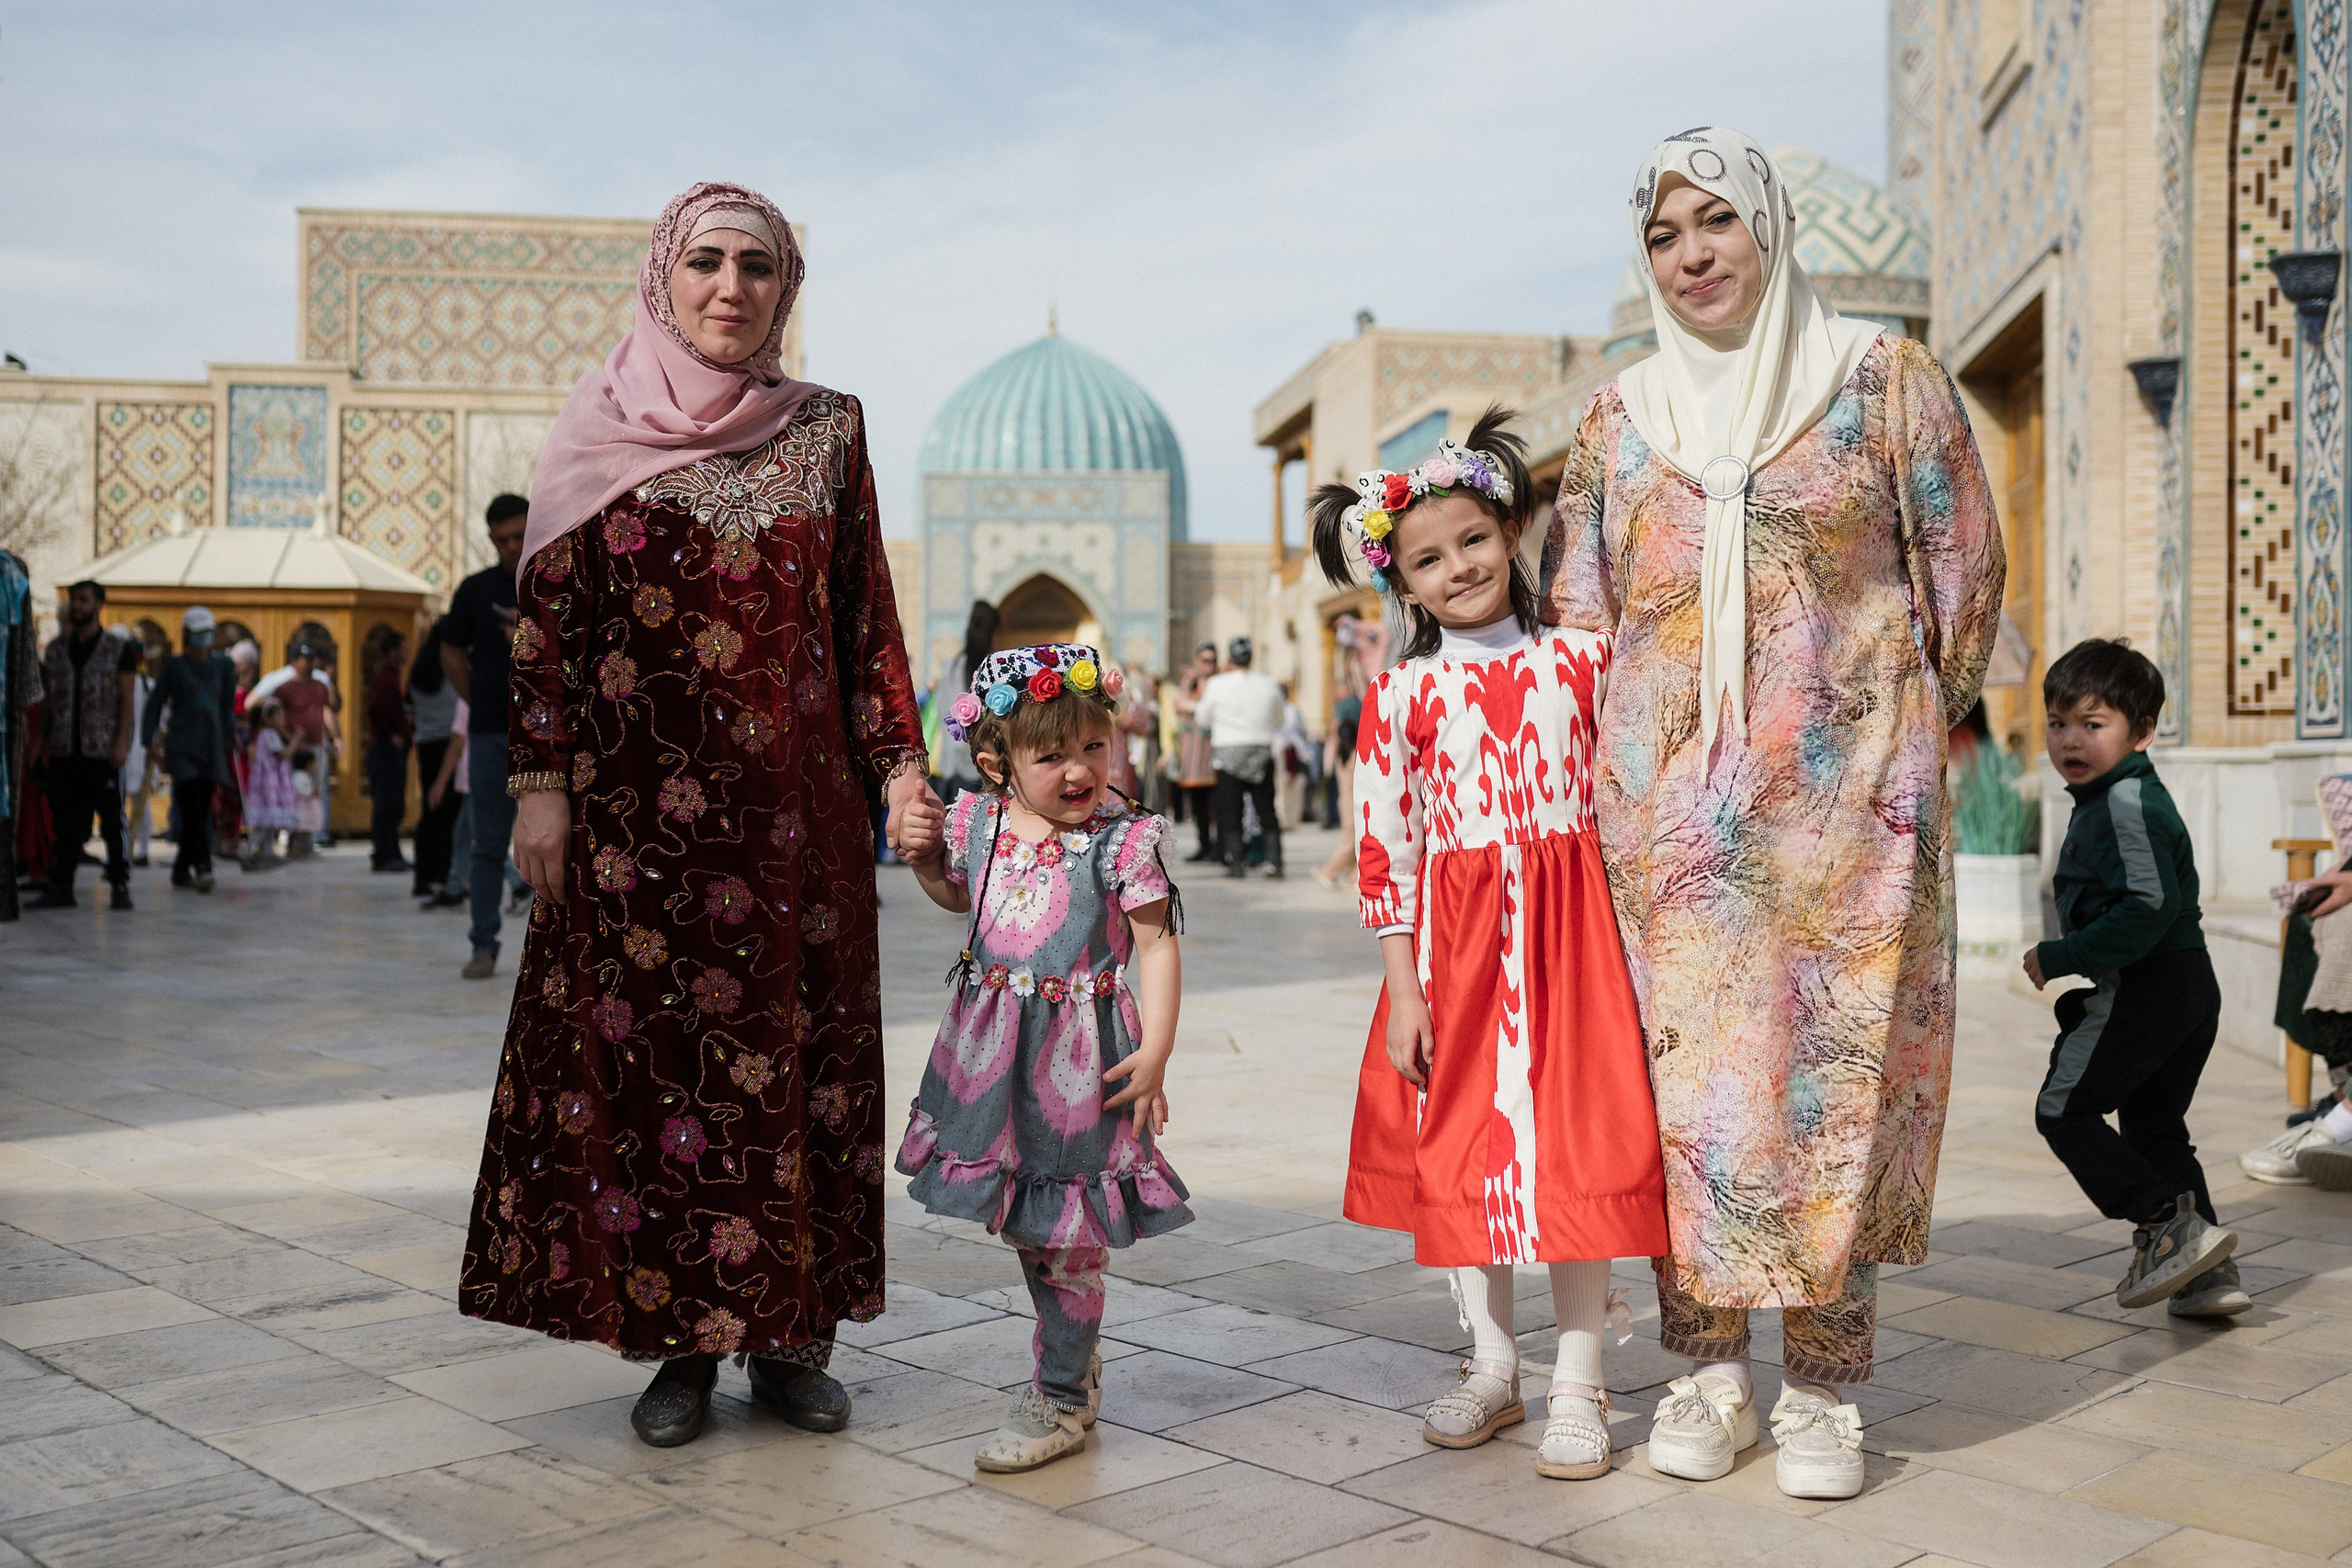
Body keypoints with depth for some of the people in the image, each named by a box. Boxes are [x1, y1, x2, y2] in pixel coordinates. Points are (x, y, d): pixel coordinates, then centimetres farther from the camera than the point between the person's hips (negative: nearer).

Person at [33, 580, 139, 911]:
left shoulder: (119, 648, 3)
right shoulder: (56, 648, 14)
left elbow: (126, 699, -2)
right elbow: (47, 700, 16)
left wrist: (122, 742, -11)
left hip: (103, 750, -4)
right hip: (63, 750, 4)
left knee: (112, 819, -3)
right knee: (65, 821, 5)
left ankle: (120, 887, 1)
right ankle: (61, 886, 10)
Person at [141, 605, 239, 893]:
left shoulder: (220, 667, 13)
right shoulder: (174, 666, 1)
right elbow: (155, 704, 1)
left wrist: (232, 734, 11)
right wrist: (149, 741, -6)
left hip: (211, 748, 4)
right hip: (182, 748, -4)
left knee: (201, 813, 5)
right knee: (191, 810, -15)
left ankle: (181, 870, 16)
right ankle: (202, 868, -22)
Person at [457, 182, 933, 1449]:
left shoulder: (826, 429, 8)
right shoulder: (600, 432, 4)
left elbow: (868, 618, 9)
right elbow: (545, 621, 2)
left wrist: (900, 767, 3)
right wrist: (538, 784, -4)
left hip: (795, 800, 1)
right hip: (640, 806, -1)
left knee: (794, 1049, 3)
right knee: (650, 1047, 1)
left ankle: (789, 1330, 15)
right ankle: (680, 1342, 12)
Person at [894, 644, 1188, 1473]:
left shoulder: (1124, 838, -11)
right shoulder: (978, 823, 3)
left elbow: (1156, 945, -9)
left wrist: (1156, 1049, -16)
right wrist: (923, 852, 4)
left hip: (1077, 1056, -5)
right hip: (991, 1048, 5)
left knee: (1066, 1232, 1)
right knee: (1028, 1223, 16)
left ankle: (1060, 1399, 17)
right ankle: (1077, 1363, 37)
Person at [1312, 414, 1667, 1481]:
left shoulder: (1582, 658, 4)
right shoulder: (1402, 696, 1)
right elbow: (1385, 851, -1)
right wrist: (1402, 989, -4)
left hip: (1568, 929, 0)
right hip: (1456, 945, 1)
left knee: (1575, 1144, -1)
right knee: (1464, 1151, 8)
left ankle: (1577, 1387, 12)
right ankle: (1492, 1366, 25)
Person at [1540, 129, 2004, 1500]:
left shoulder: (1885, 381, 4)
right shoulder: (1617, 422, 12)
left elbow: (1967, 570, 7)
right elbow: (1575, 615, 15)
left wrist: (1904, 740, 10)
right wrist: (1633, 758, 8)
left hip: (1845, 796, -2)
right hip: (1668, 805, 2)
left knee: (1837, 1068, -2)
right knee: (1685, 1065, 1)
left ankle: (1824, 1386, 8)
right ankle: (1709, 1364, 12)